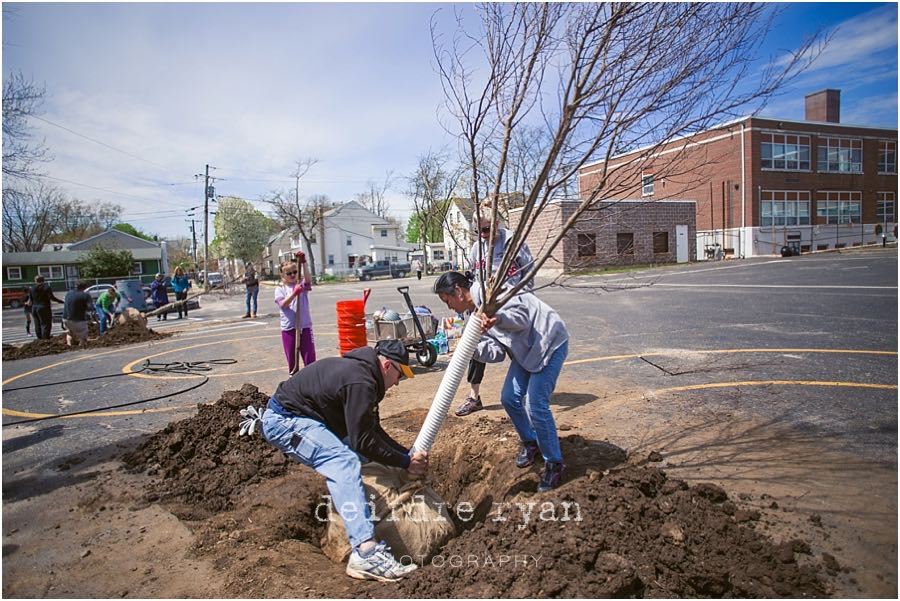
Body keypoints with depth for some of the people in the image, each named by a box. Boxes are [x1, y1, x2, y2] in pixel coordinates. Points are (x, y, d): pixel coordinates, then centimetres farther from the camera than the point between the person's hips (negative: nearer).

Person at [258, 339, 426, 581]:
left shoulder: (359, 368, 10)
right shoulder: (361, 382, -22)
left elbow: (372, 430, 15)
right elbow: (363, 441, -22)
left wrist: (408, 453, 11)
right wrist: (405, 462, -12)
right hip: (283, 420, -11)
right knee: (344, 462, -26)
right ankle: (366, 552, -36)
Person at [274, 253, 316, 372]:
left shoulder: (302, 286, 3)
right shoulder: (280, 289, 2)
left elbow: (308, 280, -20)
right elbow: (283, 304, -12)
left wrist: (303, 262, -27)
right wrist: (294, 293, -26)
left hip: (305, 326, 0)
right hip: (288, 328, 0)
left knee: (310, 358, 4)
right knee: (291, 358, 11)